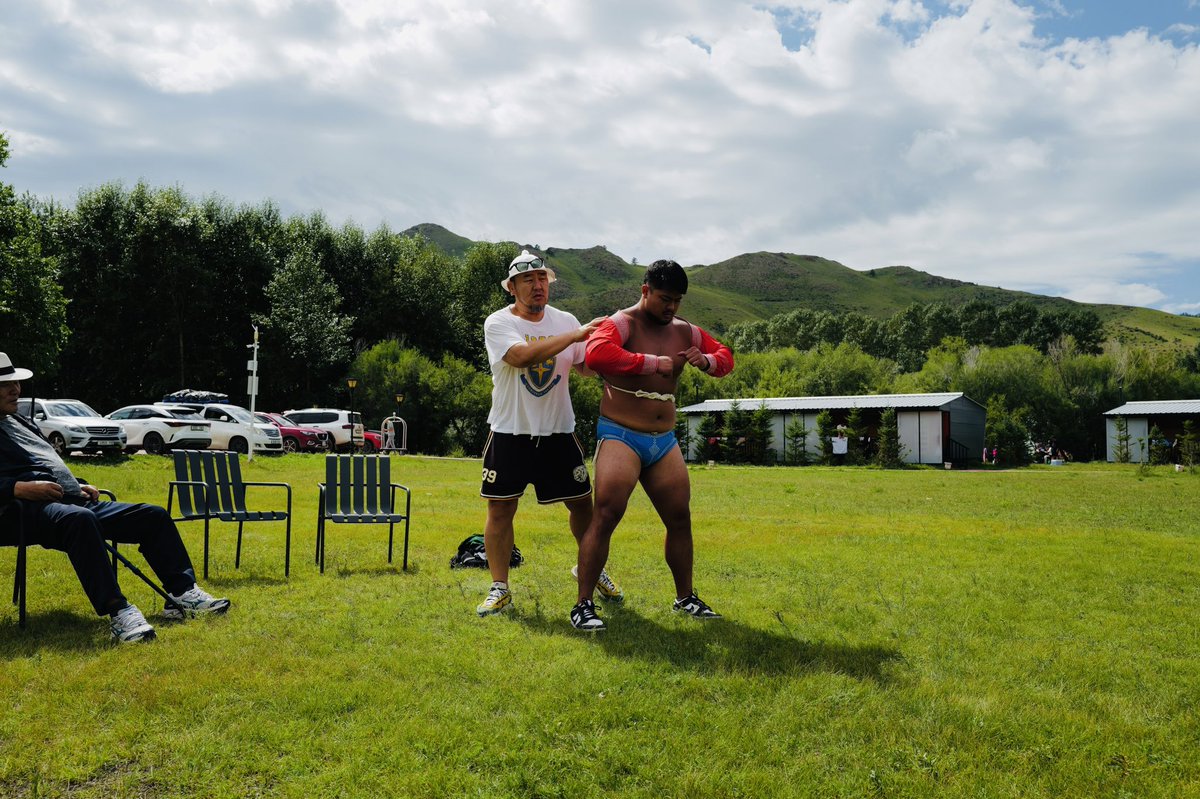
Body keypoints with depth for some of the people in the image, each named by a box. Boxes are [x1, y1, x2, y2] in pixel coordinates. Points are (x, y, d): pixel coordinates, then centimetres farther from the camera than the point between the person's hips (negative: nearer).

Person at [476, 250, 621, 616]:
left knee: (582, 502, 7)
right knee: (500, 508, -1)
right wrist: (575, 335, -28)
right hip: (510, 432, -3)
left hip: (558, 432, 3)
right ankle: (499, 589, 12)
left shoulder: (566, 321, 5)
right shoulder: (498, 323, -8)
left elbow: (587, 366, 5)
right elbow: (522, 357, -27)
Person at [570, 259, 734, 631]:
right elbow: (595, 353, -31)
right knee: (605, 517, -12)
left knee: (680, 519, 12)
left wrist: (707, 361, -6)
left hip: (664, 441, 7)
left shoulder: (684, 332, 10)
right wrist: (652, 362, -30)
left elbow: (725, 357, 18)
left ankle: (685, 597, 28)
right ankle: (583, 605, -4)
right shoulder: (623, 323, -11)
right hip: (621, 436, -7)